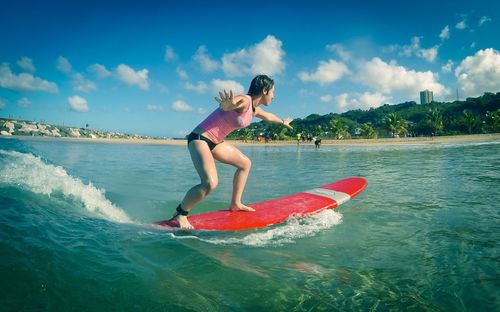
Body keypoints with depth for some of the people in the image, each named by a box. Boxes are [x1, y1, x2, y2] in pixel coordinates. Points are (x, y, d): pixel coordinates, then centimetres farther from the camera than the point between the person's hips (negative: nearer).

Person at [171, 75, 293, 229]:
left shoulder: (255, 109, 13)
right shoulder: (244, 100, -17)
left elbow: (269, 116, 35)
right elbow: (227, 105, -40)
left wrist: (283, 122, 52)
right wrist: (227, 103, -63)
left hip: (215, 142, 11)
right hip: (200, 138, -11)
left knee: (245, 163, 19)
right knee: (210, 183, -28)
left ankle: (235, 204, 26)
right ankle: (180, 214, -8)